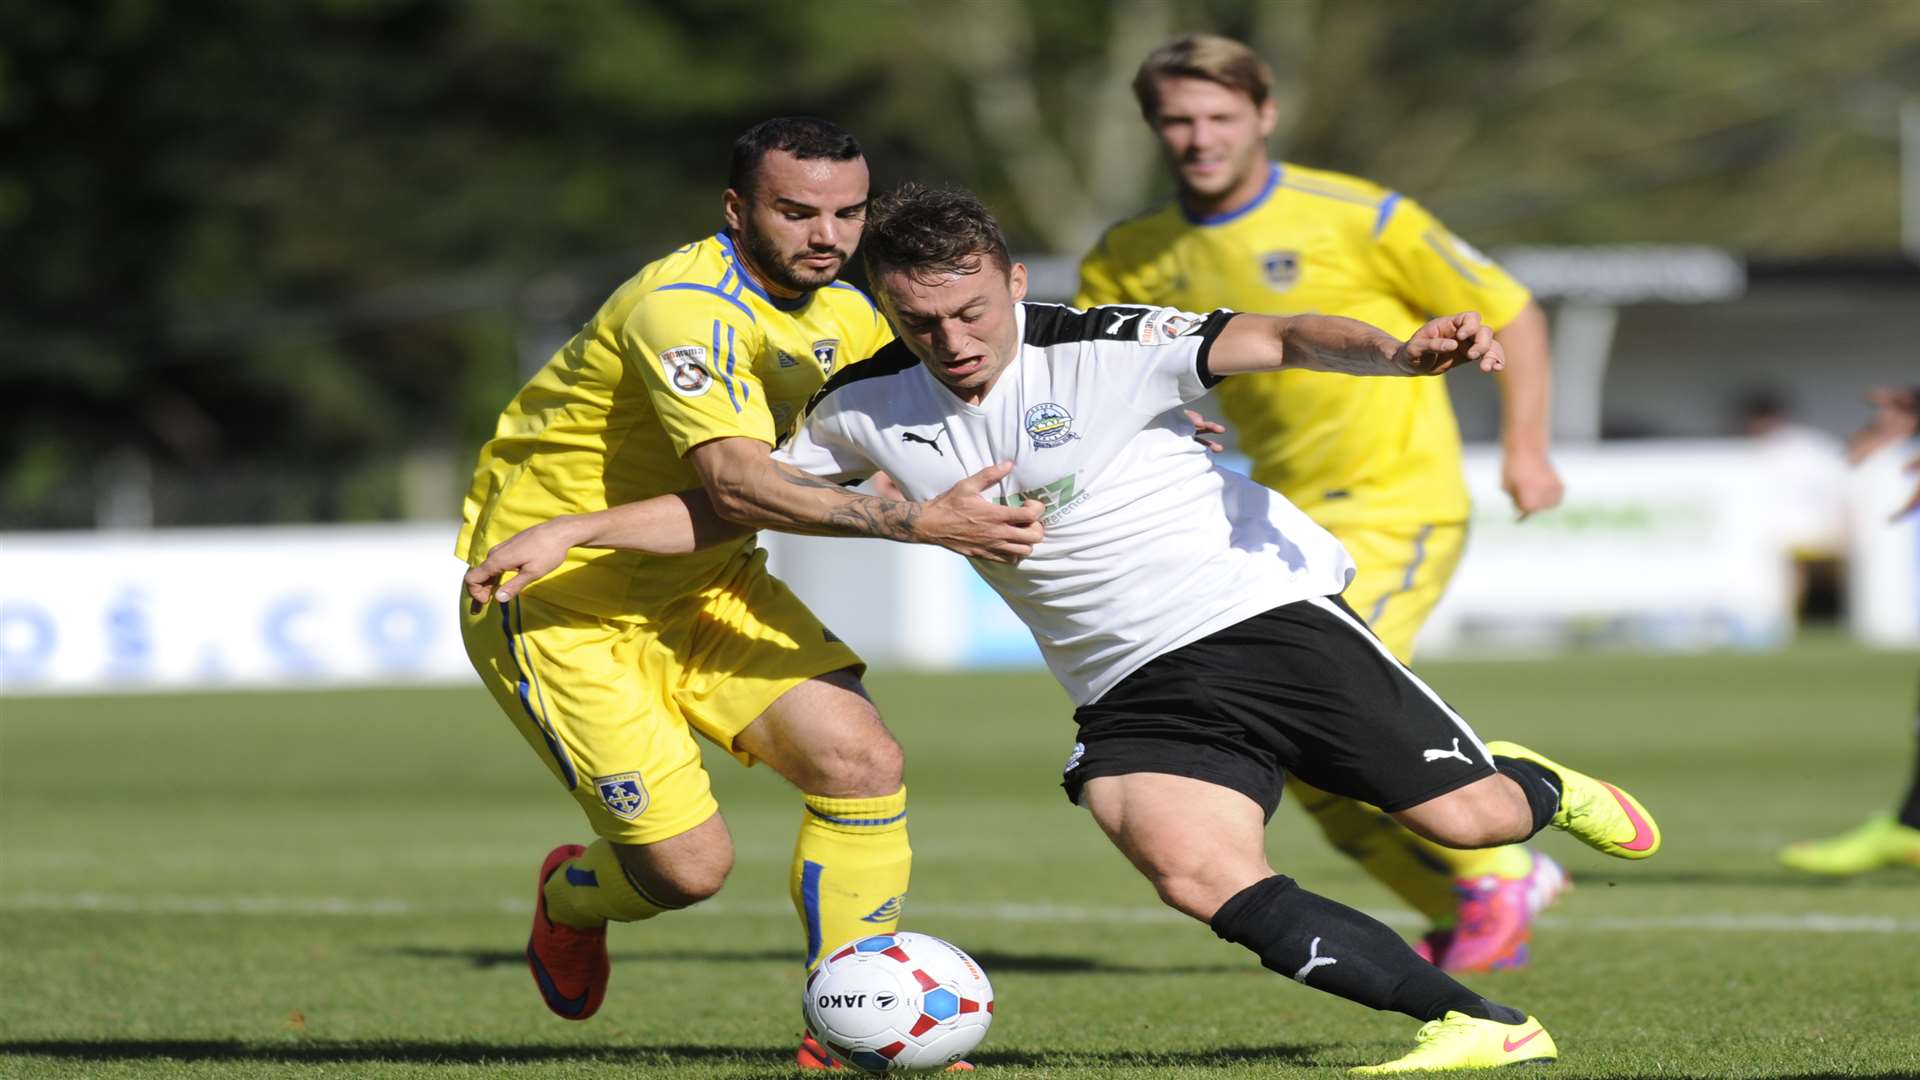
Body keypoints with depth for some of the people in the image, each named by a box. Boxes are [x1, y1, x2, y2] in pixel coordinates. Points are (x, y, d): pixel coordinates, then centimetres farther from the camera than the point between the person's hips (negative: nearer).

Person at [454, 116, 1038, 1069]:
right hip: (555, 603, -8)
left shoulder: (836, 311, 0)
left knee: (862, 761, -11)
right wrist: (914, 521, -47)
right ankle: (574, 899, 25)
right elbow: (735, 476, -41)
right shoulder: (689, 307, -28)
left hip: (700, 587, 8)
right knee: (689, 865, -12)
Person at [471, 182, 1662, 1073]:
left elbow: (1272, 341, -23)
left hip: (1265, 609, -4)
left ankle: (1537, 786, 32)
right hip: (1132, 692, 4)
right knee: (1200, 876, -23)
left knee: (1464, 817, -9)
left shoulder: (1103, 349, -12)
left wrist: (1398, 350, -42)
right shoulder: (868, 409, 2)